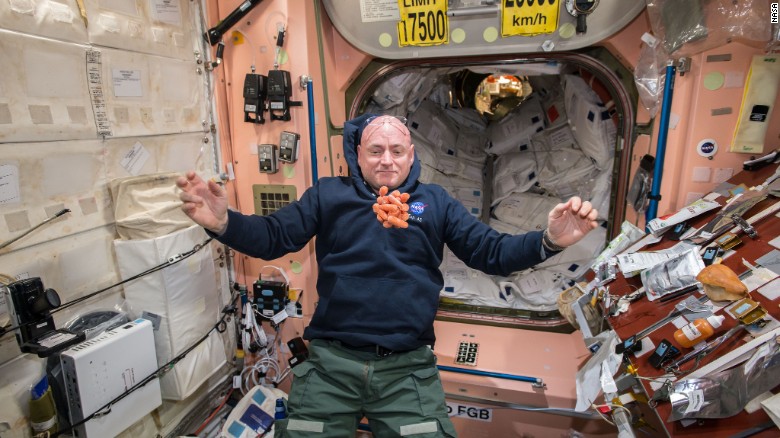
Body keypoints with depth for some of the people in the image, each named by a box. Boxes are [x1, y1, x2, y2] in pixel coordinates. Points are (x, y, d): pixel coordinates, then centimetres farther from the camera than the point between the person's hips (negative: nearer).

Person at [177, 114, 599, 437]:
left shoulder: (436, 202, 8)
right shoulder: (327, 195, 7)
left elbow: (493, 253, 6)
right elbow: (271, 238, 3)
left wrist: (548, 241, -10)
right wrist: (223, 222, -17)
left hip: (407, 367, 0)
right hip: (331, 361, 1)